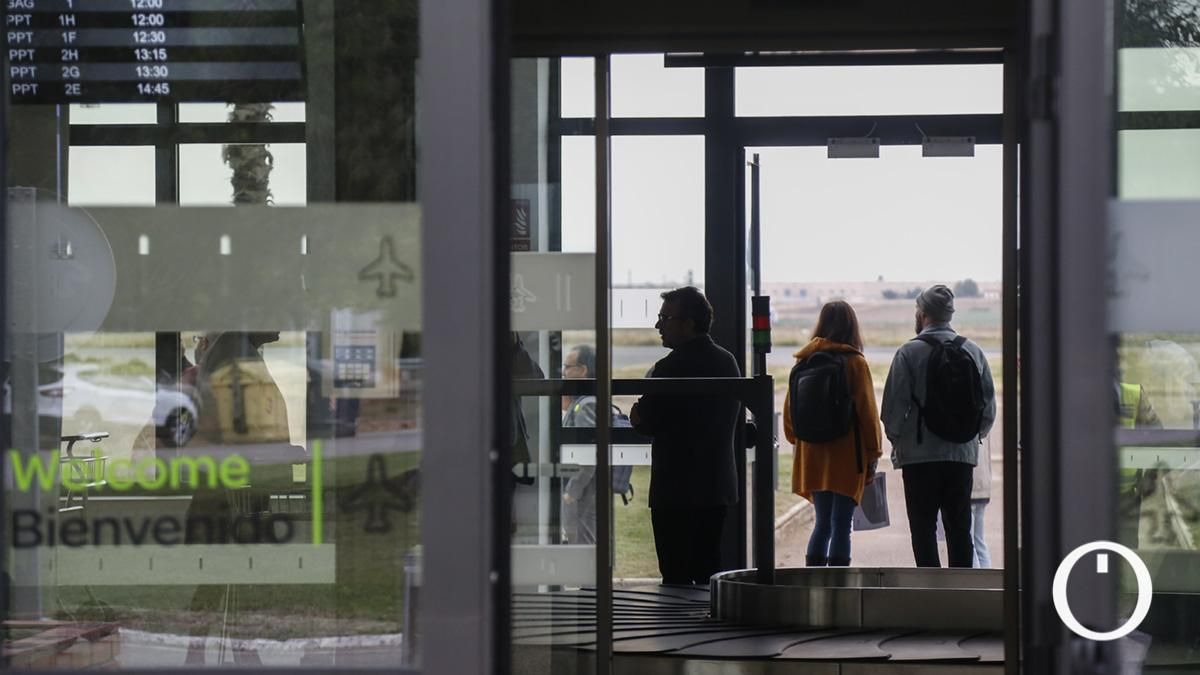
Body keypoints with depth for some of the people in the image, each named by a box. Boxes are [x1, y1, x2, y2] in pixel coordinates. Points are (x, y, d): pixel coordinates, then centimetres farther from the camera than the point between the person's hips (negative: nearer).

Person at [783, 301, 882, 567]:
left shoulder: (804, 361, 5)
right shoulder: (854, 363, -8)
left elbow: (790, 408, 10)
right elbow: (867, 411, -7)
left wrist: (797, 440, 22)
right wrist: (873, 454, 0)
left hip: (812, 455, 4)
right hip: (847, 456, -4)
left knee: (822, 523, 14)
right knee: (841, 525, -3)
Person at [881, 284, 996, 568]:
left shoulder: (909, 353, -8)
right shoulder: (974, 351, 5)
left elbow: (894, 406, -10)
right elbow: (989, 406, 8)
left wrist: (896, 439, 6)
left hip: (920, 456, -4)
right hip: (963, 455, 4)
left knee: (923, 529, 0)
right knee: (959, 529, 10)